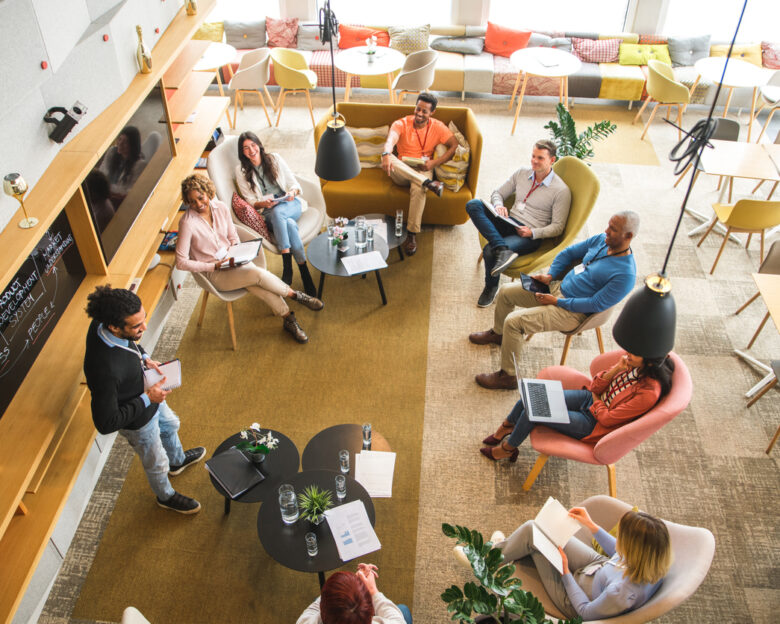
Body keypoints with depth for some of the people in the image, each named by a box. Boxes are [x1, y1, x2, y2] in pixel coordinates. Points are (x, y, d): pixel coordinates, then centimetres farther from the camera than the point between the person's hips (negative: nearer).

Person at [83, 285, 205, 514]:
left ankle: (178, 460, 69)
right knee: (156, 463, 23)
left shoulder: (102, 324, -24)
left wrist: (144, 357, -11)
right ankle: (166, 496, 56)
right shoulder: (105, 369, -47)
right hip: (138, 420, -7)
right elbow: (105, 424, -36)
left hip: (149, 396, 7)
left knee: (170, 425, 36)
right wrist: (147, 399, -31)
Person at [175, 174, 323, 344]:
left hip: (232, 260, 5)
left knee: (260, 287, -25)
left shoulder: (220, 208, -3)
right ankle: (296, 295, -7)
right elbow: (181, 262, -17)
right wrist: (216, 265, -20)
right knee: (258, 274, -28)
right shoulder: (187, 223, -19)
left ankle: (289, 320, -11)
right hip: (213, 273, -4)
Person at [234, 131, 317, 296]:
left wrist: (292, 192, -15)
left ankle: (287, 268, -39)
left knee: (277, 212, -38)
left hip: (290, 204, 0)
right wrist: (263, 204, -17)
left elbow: (294, 183, 9)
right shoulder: (241, 171, 7)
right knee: (290, 225, -37)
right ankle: (305, 274, -41)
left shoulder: (274, 159, 8)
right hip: (267, 214, 0)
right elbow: (250, 201, 5)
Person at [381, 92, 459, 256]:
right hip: (401, 173, 1)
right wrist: (387, 154, -49)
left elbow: (455, 145, -2)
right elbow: (391, 139, -24)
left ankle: (412, 234, -30)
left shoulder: (437, 127, 3)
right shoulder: (401, 123, -3)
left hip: (423, 170, -1)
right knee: (387, 159, -34)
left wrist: (434, 162, -16)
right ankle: (429, 183, -38)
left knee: (418, 188, -38)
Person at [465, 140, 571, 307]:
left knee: (489, 250, -30)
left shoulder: (561, 190, -5)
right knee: (473, 205, -19)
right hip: (509, 222, 6)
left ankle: (491, 287, 2)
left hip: (530, 236, -6)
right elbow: (498, 193, 18)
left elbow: (558, 227, -5)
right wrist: (498, 206, -6)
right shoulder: (522, 173, 10)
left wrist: (532, 232, -20)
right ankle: (502, 250, -34)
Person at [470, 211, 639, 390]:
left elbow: (596, 304, -23)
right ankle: (498, 333, 40)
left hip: (572, 312, -9)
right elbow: (569, 252, 12)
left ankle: (508, 376, -4)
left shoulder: (625, 275, -24)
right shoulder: (601, 240, -1)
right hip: (558, 286, 9)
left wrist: (557, 301, -20)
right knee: (505, 291, 13)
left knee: (513, 321, -21)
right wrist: (549, 276, -2)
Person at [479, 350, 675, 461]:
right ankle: (506, 428, 15)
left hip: (593, 423, -7)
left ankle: (507, 449, 10)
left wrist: (595, 399, -5)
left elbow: (607, 419, -20)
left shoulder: (649, 393, -27)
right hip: (590, 398, 7)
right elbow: (596, 386, 1)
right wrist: (615, 370, -15)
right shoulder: (629, 362, -6)